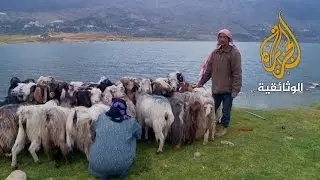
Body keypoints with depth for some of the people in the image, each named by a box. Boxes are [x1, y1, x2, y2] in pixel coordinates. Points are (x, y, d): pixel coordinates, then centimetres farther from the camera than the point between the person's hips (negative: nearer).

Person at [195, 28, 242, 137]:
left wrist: (235, 89, -17)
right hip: (216, 88, 5)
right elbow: (208, 70, 11)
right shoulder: (215, 52, 7)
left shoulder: (234, 53, -10)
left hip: (228, 89, -5)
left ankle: (224, 127, 25)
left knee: (226, 110, 7)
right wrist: (200, 83, 9)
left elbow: (237, 73, -13)